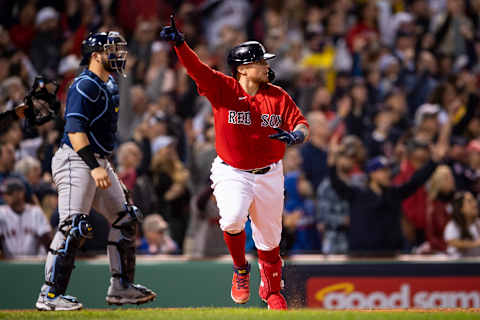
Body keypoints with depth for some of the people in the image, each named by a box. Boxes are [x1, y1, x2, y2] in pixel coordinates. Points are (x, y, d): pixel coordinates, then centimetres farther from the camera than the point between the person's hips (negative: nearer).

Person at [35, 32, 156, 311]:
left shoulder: (109, 85, 16)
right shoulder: (85, 86, -14)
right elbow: (75, 130, -22)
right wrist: (95, 166, -28)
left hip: (98, 162, 10)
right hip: (76, 162, -10)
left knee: (125, 219, 11)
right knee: (73, 227, -15)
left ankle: (121, 287, 17)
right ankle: (50, 295, -13)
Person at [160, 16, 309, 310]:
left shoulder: (278, 97, -1)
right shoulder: (223, 89, -9)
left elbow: (302, 124, 0)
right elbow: (196, 68, -22)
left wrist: (296, 135, -25)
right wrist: (179, 43, -39)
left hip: (269, 175, 3)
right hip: (231, 173, -3)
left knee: (269, 238, 10)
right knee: (233, 219, -29)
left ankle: (272, 290, 35)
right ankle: (240, 270, -1)